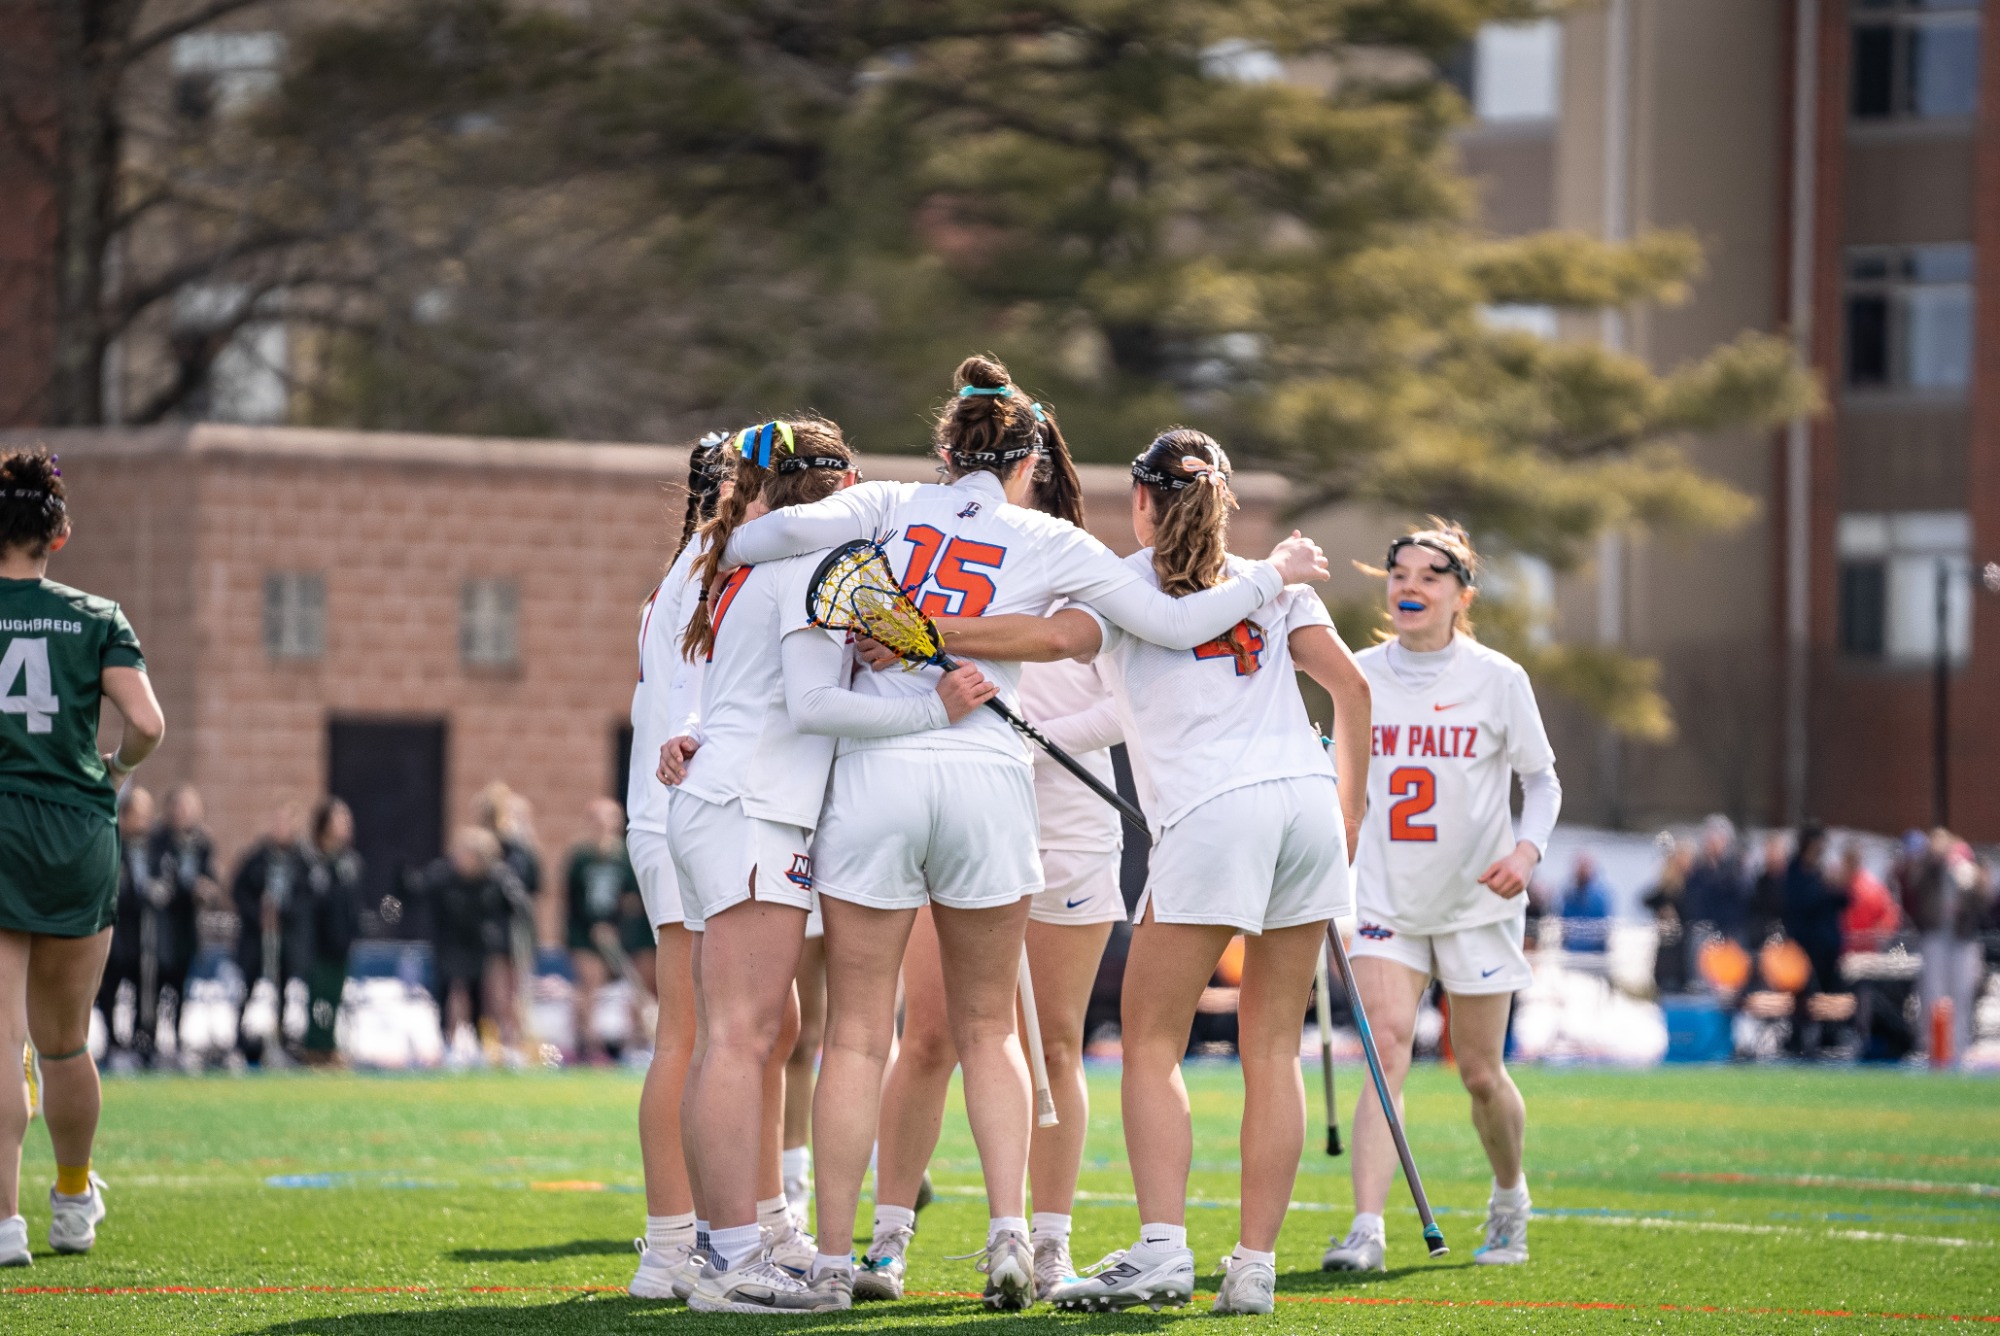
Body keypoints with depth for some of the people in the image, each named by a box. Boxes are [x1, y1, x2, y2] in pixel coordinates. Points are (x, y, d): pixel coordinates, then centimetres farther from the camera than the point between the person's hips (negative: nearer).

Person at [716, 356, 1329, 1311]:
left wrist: (729, 546, 10)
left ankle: (832, 1258, 1)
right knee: (988, 1032, 14)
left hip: (874, 767, 0)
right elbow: (1174, 623, 11)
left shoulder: (892, 505, 9)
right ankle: (1009, 1231, -2)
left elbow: (800, 528, -10)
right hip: (986, 776, 0)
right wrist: (1271, 574, 26)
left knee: (857, 1037, 4)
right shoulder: (1049, 543, 9)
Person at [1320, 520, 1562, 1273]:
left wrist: (1528, 847, -14)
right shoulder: (1360, 676, 2)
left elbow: (1541, 780, 4)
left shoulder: (1498, 680, -5)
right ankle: (1367, 1229, -24)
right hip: (1387, 896, 1)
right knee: (1386, 1042, -17)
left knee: (1480, 1072, 5)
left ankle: (1510, 1197, 35)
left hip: (1476, 901, -1)